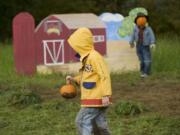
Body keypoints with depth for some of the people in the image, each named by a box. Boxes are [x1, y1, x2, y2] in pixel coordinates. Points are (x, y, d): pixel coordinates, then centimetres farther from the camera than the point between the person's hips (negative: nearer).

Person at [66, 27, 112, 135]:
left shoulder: (94, 57, -16)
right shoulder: (87, 58, 14)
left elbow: (105, 76, -20)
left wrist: (106, 95, -24)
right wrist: (74, 79, 11)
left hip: (96, 98, -9)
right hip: (92, 98, 9)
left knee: (82, 121, -8)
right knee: (99, 123, 11)